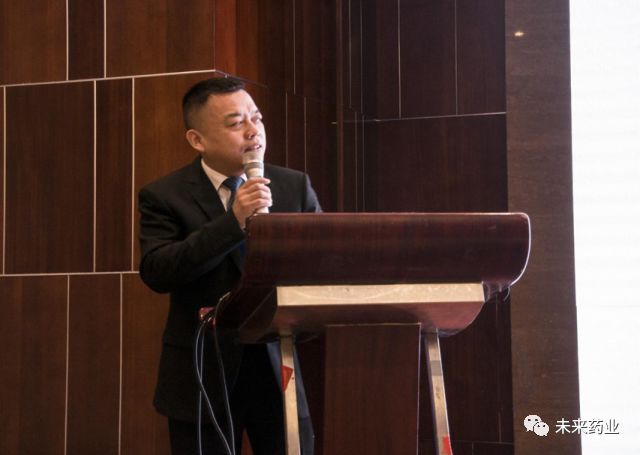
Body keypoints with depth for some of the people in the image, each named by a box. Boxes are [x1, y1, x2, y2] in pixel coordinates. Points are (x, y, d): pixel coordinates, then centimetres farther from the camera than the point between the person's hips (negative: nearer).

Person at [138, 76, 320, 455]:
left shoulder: (296, 187, 7)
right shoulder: (165, 196, -2)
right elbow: (156, 273, -16)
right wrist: (232, 221, -23)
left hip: (281, 365, 2)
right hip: (203, 373, -2)